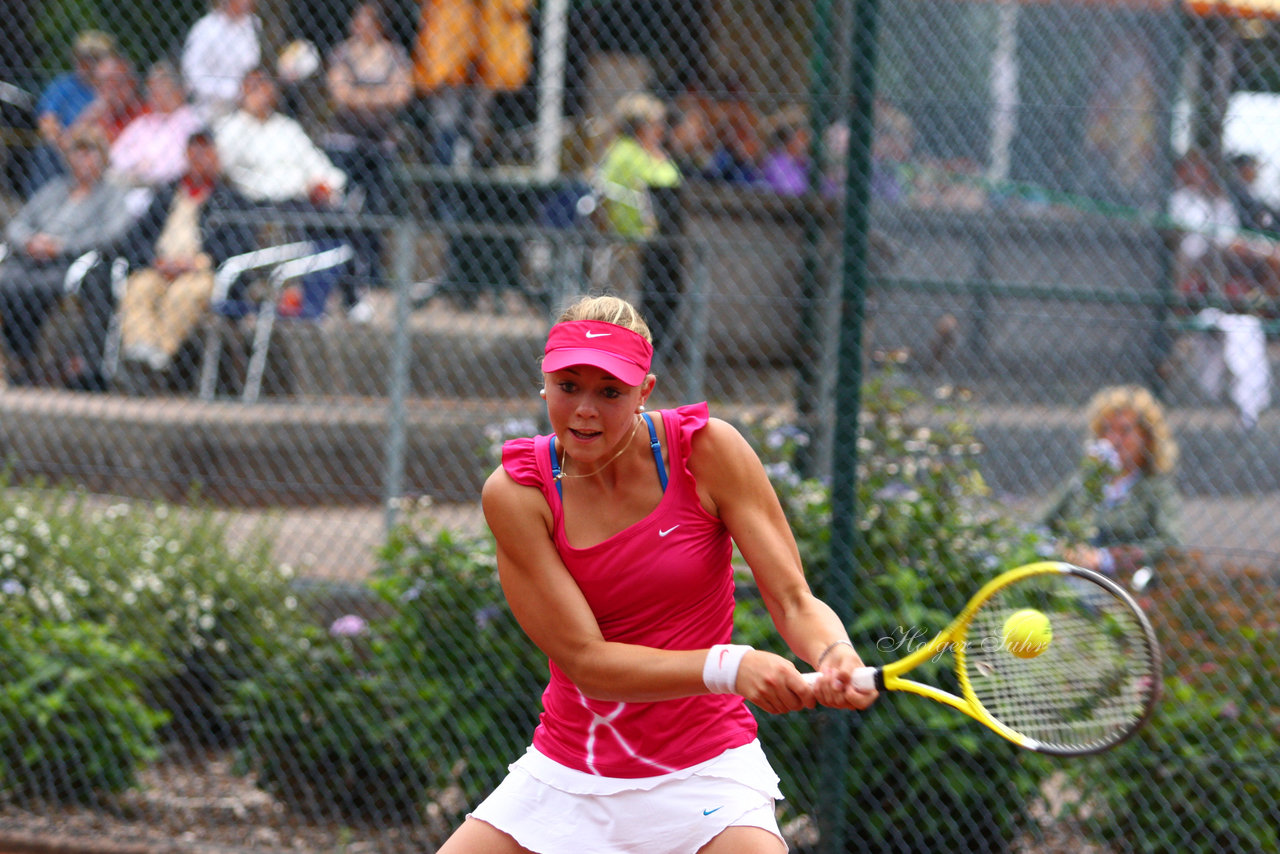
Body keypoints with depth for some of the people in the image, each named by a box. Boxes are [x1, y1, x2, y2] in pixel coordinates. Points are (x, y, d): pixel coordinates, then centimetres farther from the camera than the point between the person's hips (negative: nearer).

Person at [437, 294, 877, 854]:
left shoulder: (706, 449, -9)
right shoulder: (517, 492, -10)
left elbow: (794, 602, -9)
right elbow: (585, 660, -17)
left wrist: (836, 657, -33)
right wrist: (728, 667, -31)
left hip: (701, 770, -2)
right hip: (565, 778, 2)